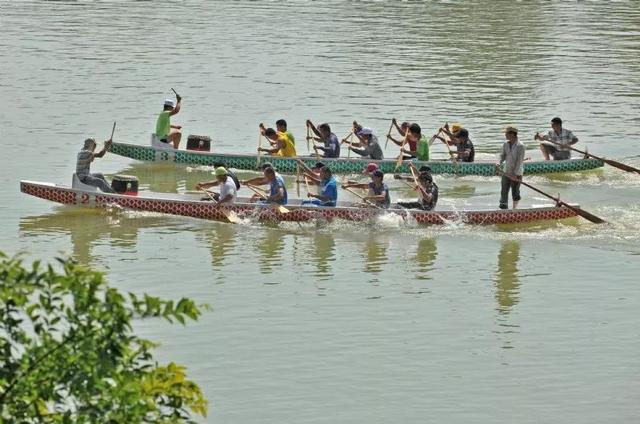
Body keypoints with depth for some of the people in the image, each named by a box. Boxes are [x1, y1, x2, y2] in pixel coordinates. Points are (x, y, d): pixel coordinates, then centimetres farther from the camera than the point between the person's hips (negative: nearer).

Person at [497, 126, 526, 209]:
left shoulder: (520, 146, -14)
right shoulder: (505, 144, 3)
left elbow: (520, 161, -15)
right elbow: (503, 155, 8)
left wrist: (515, 174, -18)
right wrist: (499, 162, -15)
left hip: (517, 174, -5)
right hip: (506, 172, 5)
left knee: (515, 193, 4)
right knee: (504, 191, 1)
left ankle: (514, 209, 17)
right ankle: (503, 207, 7)